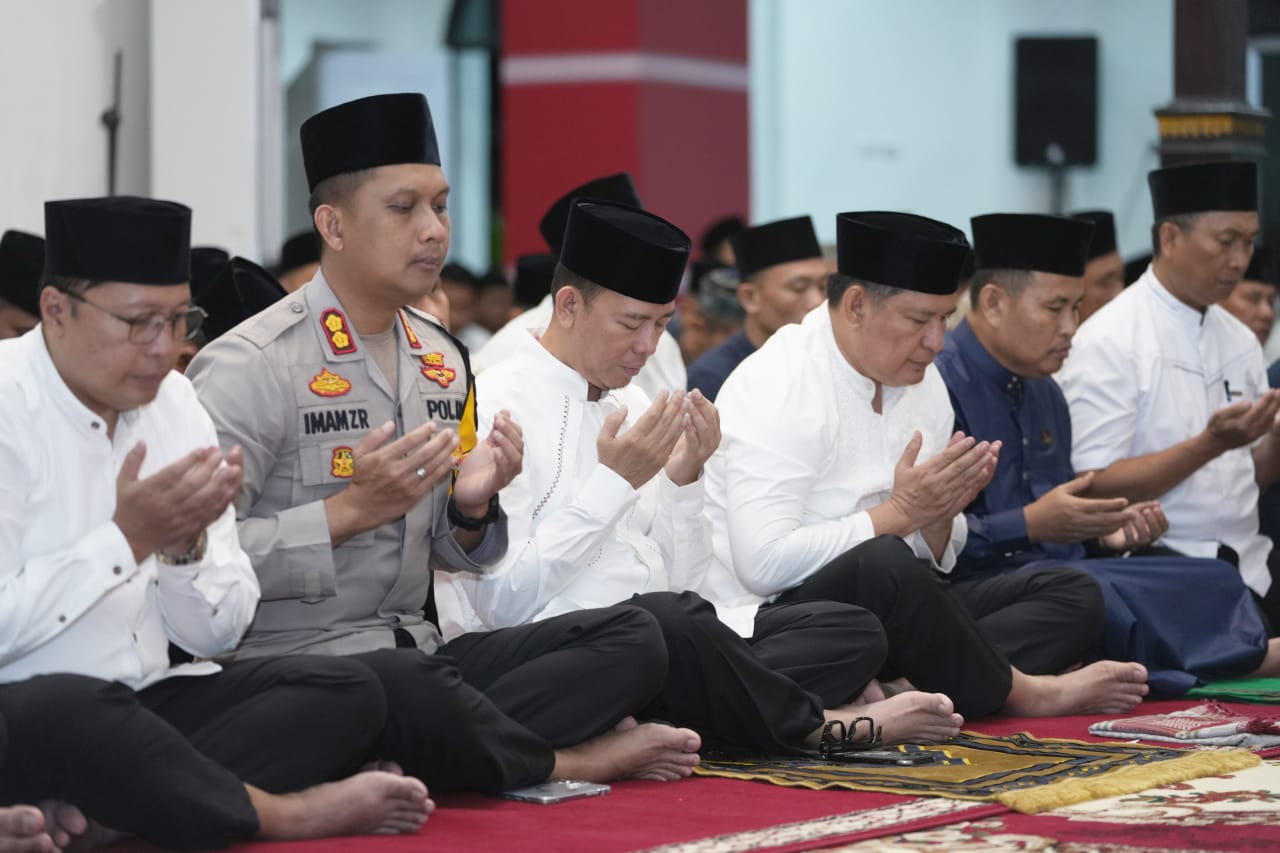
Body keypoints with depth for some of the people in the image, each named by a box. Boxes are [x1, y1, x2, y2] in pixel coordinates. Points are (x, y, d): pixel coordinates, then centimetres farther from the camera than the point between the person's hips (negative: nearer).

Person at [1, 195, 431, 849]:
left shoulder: (173, 402, 8)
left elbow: (216, 634, 10)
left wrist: (187, 544, -10)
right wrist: (127, 539, -19)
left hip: (141, 708, 7)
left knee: (347, 693, -9)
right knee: (63, 708, -39)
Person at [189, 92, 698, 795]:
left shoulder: (441, 361, 14)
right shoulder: (249, 367, -10)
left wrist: (471, 507, -2)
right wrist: (351, 509, -20)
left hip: (417, 650, 8)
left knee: (631, 639, -9)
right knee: (410, 689, -40)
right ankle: (570, 760, -11)